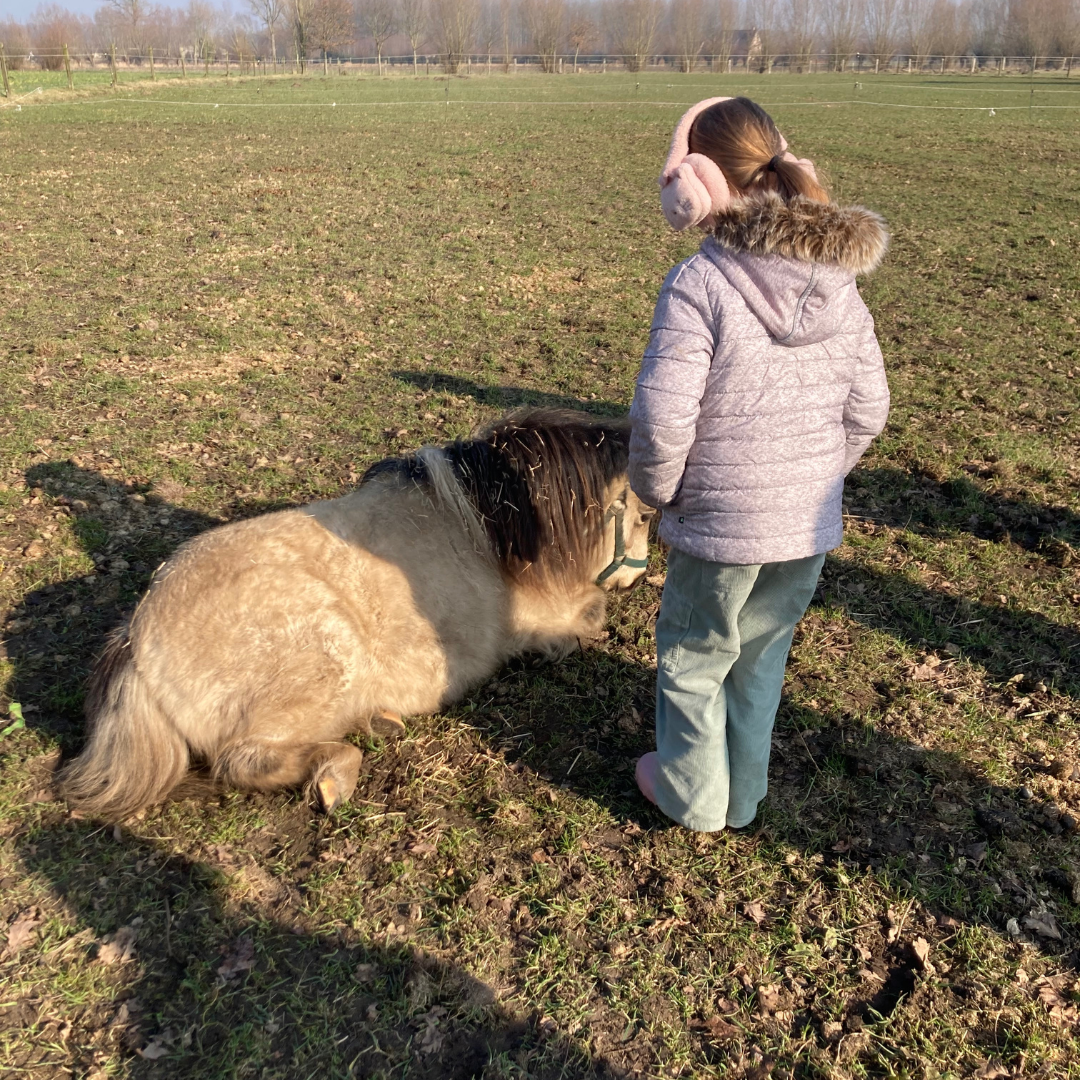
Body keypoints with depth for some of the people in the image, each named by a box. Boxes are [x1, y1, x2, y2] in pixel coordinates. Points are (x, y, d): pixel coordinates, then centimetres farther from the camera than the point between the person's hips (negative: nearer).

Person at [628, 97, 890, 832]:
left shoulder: (699, 283, -19)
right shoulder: (841, 283, 0)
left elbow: (663, 417, -23)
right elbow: (868, 409, 4)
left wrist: (657, 489, -4)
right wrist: (820, 476, 17)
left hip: (719, 526, -6)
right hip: (812, 525, 6)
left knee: (693, 656, 18)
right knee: (762, 656, 24)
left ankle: (693, 795, 36)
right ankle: (744, 796, 41)